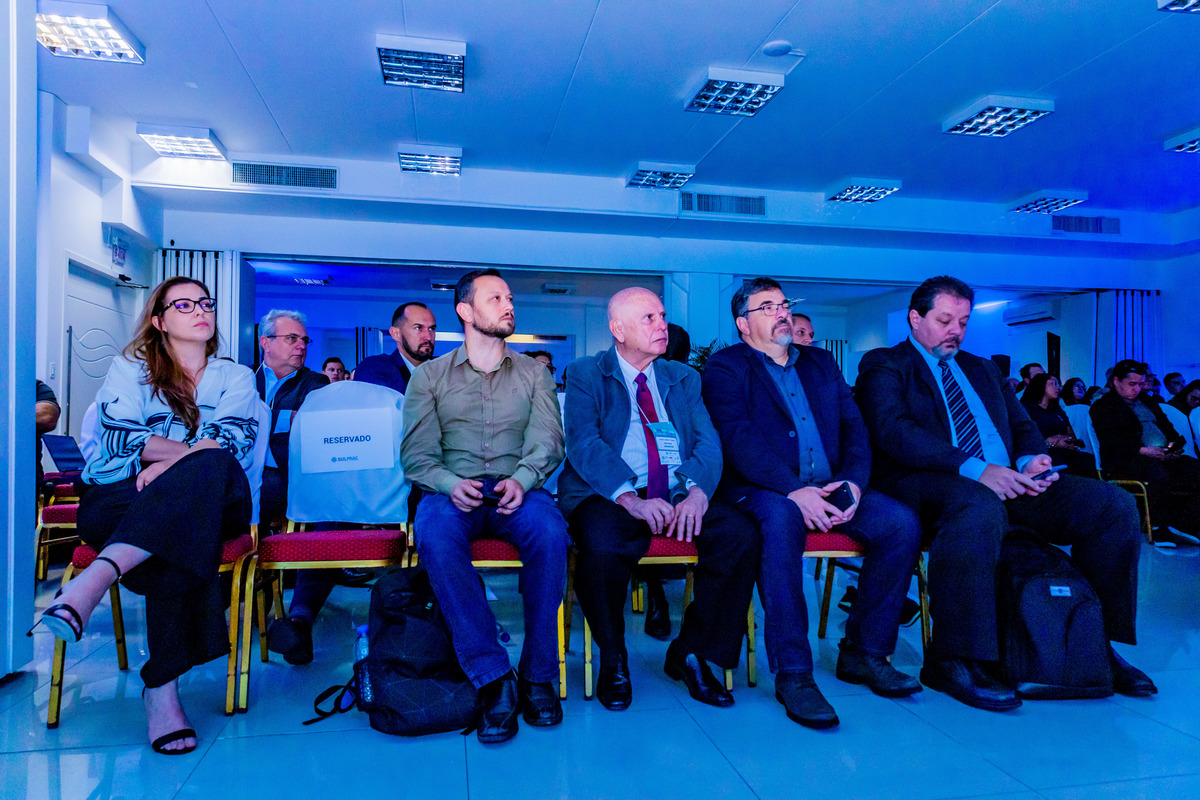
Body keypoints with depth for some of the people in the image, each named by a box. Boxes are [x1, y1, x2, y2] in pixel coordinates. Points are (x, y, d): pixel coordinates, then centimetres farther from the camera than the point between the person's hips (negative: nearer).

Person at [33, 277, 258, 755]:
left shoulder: (236, 377, 17)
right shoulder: (129, 369, 16)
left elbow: (234, 441, -2)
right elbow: (118, 438, -3)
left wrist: (172, 461, -18)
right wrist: (195, 449, -14)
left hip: (207, 504, 1)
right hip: (117, 500, 0)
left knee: (207, 469, -36)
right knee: (177, 544, -35)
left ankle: (96, 578, -43)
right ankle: (162, 688, -35)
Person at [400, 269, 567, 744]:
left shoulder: (534, 373, 16)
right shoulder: (429, 376, 14)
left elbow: (548, 440, 4)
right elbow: (416, 453, 4)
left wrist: (521, 479, -18)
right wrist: (449, 483, -17)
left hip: (518, 489, 1)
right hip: (454, 490, 0)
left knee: (550, 532, -33)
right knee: (434, 535, -35)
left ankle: (537, 673, -17)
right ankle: (492, 678, -28)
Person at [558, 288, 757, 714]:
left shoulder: (684, 378, 19)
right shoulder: (585, 374, 6)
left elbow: (707, 443, 7)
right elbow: (584, 445, -9)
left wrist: (697, 490, -15)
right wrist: (630, 498, -25)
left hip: (679, 498, 4)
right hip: (610, 497, -3)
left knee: (740, 532, -22)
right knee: (603, 545, -35)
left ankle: (690, 653, -1)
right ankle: (613, 659, -4)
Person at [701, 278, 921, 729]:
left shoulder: (821, 363, 22)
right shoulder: (725, 367, 4)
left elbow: (854, 426, 13)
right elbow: (739, 438, -12)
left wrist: (852, 482, -8)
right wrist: (794, 490, -24)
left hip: (829, 489, 6)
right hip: (764, 490, -5)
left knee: (902, 522, -16)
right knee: (781, 520, -37)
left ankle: (864, 653, -2)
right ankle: (792, 674, -28)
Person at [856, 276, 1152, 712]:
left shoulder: (982, 369, 29)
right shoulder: (884, 365, 6)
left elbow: (1022, 426, 22)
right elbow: (893, 430, -12)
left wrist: (1031, 459, -4)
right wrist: (973, 469, -23)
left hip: (1005, 483, 7)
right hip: (924, 483, -7)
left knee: (1113, 503, -9)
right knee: (979, 507, -39)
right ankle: (952, 660, -29)